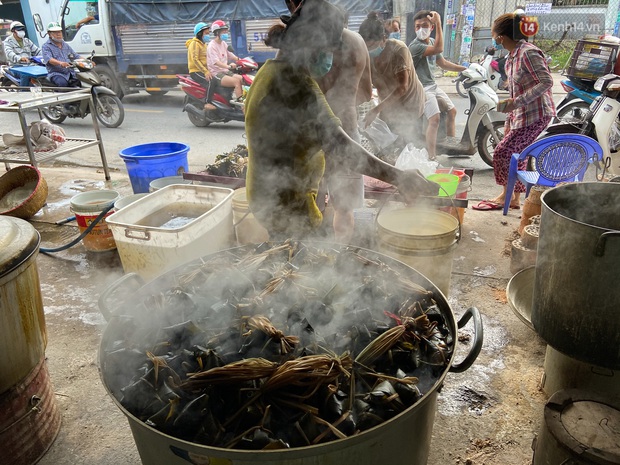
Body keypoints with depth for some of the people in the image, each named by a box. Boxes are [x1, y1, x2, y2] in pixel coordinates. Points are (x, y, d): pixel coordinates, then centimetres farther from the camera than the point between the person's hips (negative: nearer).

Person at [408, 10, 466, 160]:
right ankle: (431, 157, -25)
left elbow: (443, 64, 18)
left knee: (452, 111, 19)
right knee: (435, 118, -24)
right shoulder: (415, 46, -19)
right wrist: (439, 23, -31)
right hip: (422, 88, -9)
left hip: (433, 85, 10)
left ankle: (452, 144, 34)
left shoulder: (431, 41, 9)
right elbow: (439, 49, -34)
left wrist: (465, 69, 15)